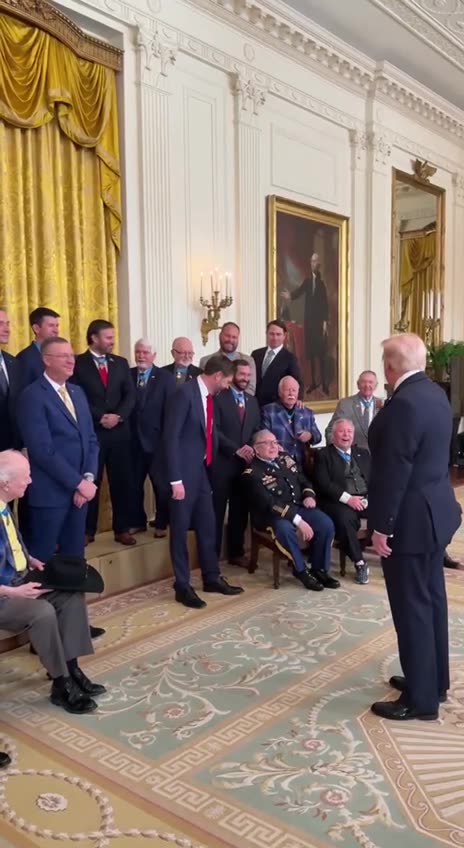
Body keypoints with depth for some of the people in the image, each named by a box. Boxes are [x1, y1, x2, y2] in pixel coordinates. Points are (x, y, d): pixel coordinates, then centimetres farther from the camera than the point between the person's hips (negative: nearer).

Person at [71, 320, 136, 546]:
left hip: (120, 431, 4)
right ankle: (87, 531, 14)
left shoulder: (121, 363, 11)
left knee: (121, 481, 6)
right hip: (90, 432, -3)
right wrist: (100, 417, -14)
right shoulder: (78, 364, -1)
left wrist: (118, 416, -10)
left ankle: (122, 529, 15)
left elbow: (130, 394, 5)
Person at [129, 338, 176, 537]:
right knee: (134, 483, 11)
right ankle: (137, 521, 26)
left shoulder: (166, 377, -3)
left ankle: (161, 523, 22)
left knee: (160, 484, 8)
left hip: (157, 439, -2)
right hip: (133, 439, 3)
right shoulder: (127, 375, 5)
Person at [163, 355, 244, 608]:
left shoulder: (208, 396, 9)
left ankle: (212, 578, 30)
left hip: (201, 471, 8)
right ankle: (182, 586, 16)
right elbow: (170, 437, -20)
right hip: (184, 473, -8)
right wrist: (175, 480, -22)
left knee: (207, 526, 16)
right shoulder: (185, 393, -17)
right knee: (180, 529, 4)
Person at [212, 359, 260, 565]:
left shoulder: (252, 401, 16)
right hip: (221, 463, -6)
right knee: (216, 511, -1)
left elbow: (256, 431, 15)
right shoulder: (218, 398, -4)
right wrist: (236, 449, -17)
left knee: (240, 511, 10)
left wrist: (252, 449, -5)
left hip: (245, 463, 6)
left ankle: (236, 552, 22)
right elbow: (214, 430, -12)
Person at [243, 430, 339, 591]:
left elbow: (303, 480, 20)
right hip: (271, 515, -6)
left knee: (326, 523, -18)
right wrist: (298, 520, -29)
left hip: (299, 507, 6)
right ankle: (301, 570, -13)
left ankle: (319, 569, -1)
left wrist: (309, 495, -5)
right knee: (285, 529, -38)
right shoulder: (252, 473, -12)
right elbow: (268, 504, -22)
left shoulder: (285, 459, 11)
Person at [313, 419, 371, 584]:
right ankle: (360, 563, -21)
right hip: (340, 502, -4)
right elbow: (324, 484, -7)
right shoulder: (323, 455, 6)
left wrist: (370, 497, -8)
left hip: (365, 499, 4)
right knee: (344, 518, -36)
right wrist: (347, 498, -17)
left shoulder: (363, 453, 21)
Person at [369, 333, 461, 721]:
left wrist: (381, 526, -17)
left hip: (411, 518, -10)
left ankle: (420, 698, 14)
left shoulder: (404, 403, -23)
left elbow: (394, 471, -23)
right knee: (431, 599, 19)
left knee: (411, 607, 1)